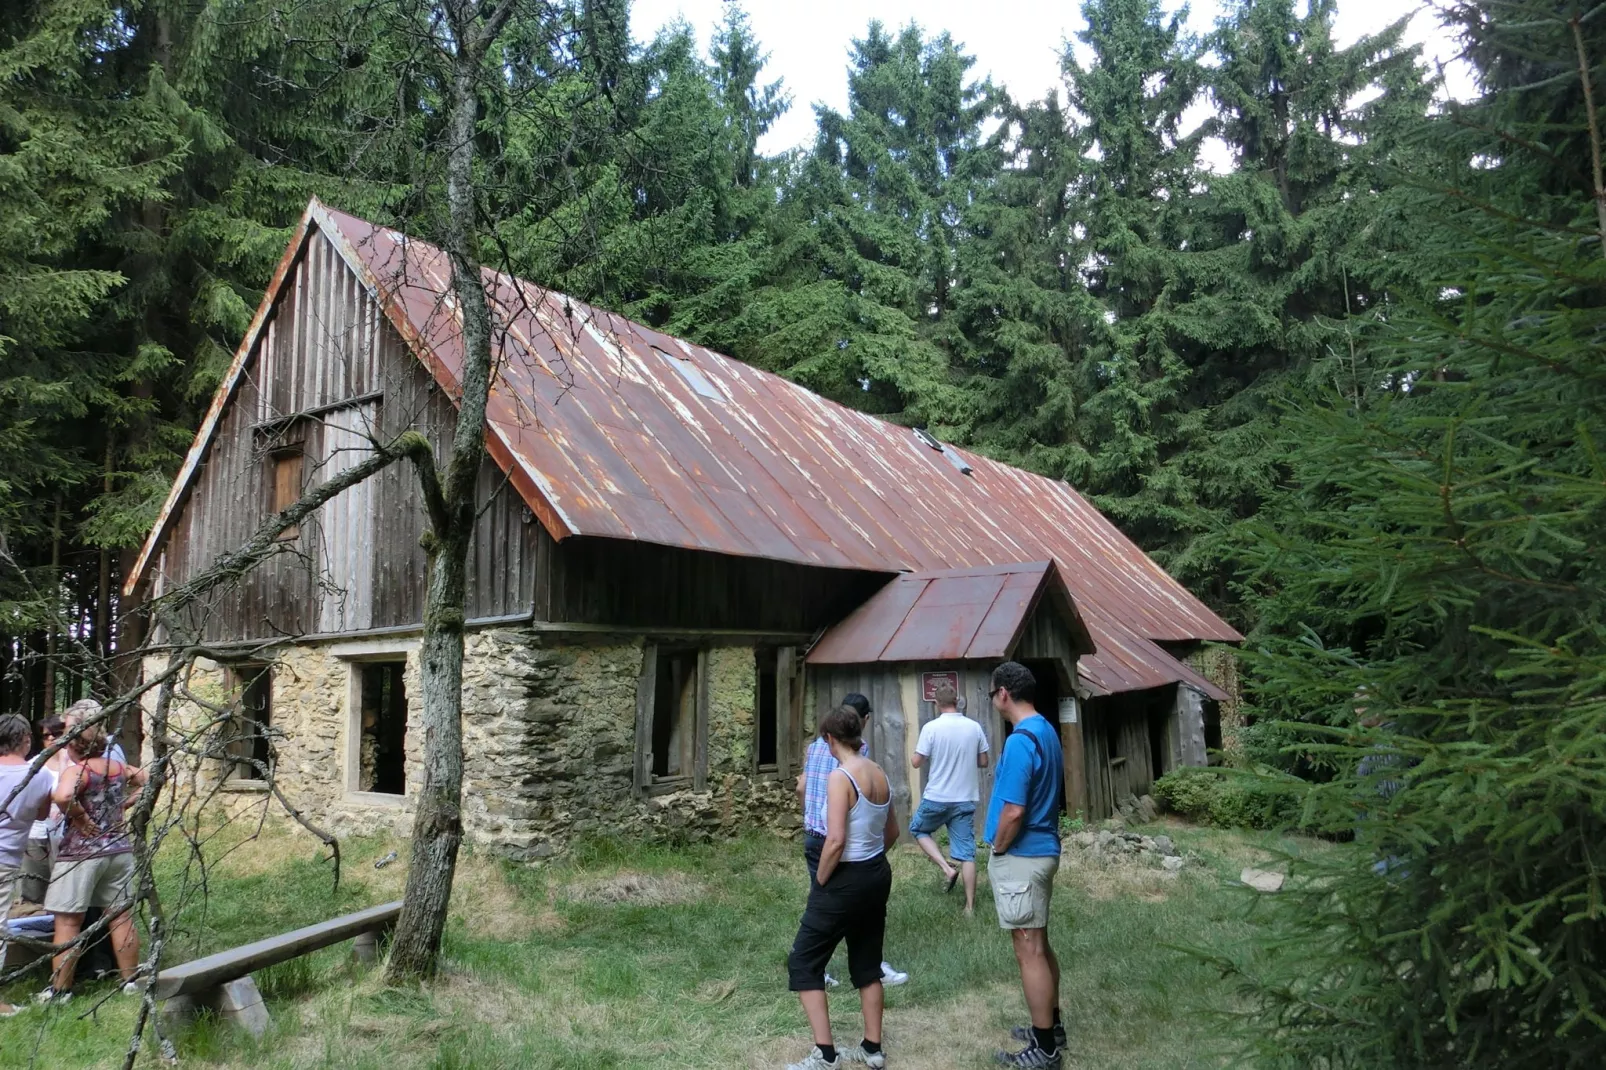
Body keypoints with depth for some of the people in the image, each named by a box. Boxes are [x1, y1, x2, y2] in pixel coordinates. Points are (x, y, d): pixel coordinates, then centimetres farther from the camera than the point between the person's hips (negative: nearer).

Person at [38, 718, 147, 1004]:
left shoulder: (77, 771, -14)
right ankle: (131, 980, 20)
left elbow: (63, 796, -35)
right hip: (119, 850, 6)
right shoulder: (119, 767, 5)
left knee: (68, 922, 4)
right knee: (122, 917, 12)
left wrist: (81, 819, -20)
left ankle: (60, 989, 10)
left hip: (80, 854, -6)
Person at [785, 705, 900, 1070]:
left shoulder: (840, 777, -20)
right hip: (878, 875, 8)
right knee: (867, 963, 19)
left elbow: (836, 840, -25)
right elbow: (892, 832, 14)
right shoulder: (880, 774, 4)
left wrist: (820, 881, -12)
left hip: (846, 879, -8)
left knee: (803, 963, 5)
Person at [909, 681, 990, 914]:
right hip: (965, 799, 3)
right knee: (966, 853, 7)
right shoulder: (975, 727, -2)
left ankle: (946, 867, 7)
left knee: (917, 829, 23)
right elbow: (983, 762, 7)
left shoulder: (931, 727, -12)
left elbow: (916, 762, -8)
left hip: (936, 798, -3)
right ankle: (970, 907, 8)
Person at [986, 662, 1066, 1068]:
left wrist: (997, 851, -9)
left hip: (1020, 857, -10)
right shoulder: (1047, 731, 9)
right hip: (1042, 850, 10)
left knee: (1029, 951, -1)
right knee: (1040, 945, 19)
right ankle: (1051, 1025, 31)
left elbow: (1014, 811, -25)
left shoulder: (1020, 741, -22)